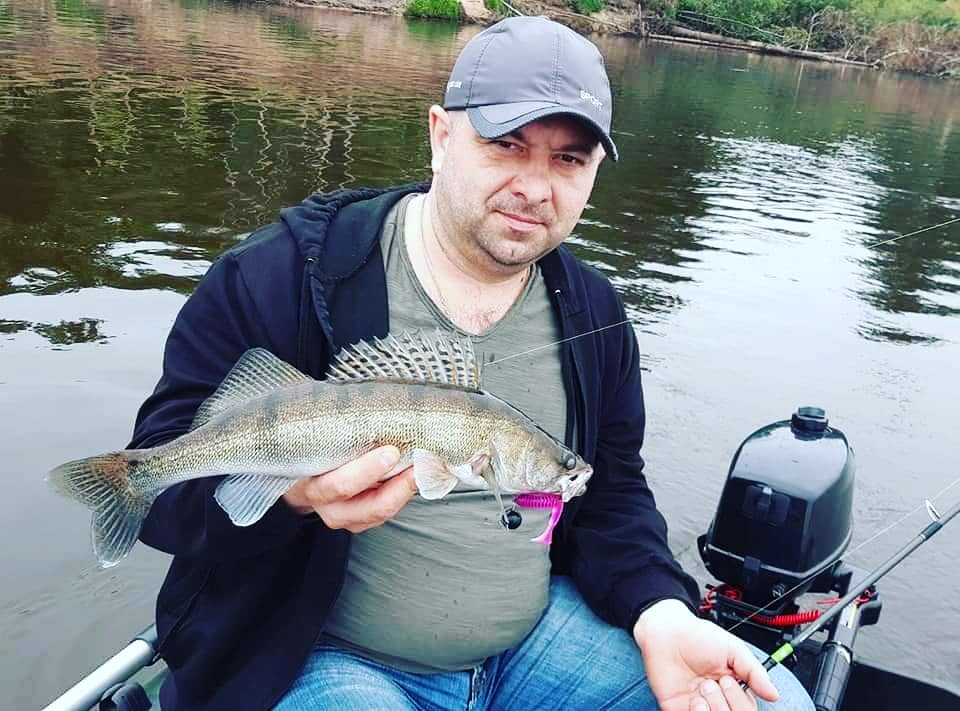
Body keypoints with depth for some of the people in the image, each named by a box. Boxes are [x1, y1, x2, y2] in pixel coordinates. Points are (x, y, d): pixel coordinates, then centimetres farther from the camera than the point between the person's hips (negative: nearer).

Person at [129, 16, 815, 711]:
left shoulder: (593, 314, 3)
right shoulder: (284, 275, -12)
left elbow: (613, 496, 9)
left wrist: (660, 615, -10)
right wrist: (292, 490, -32)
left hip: (539, 636, 5)